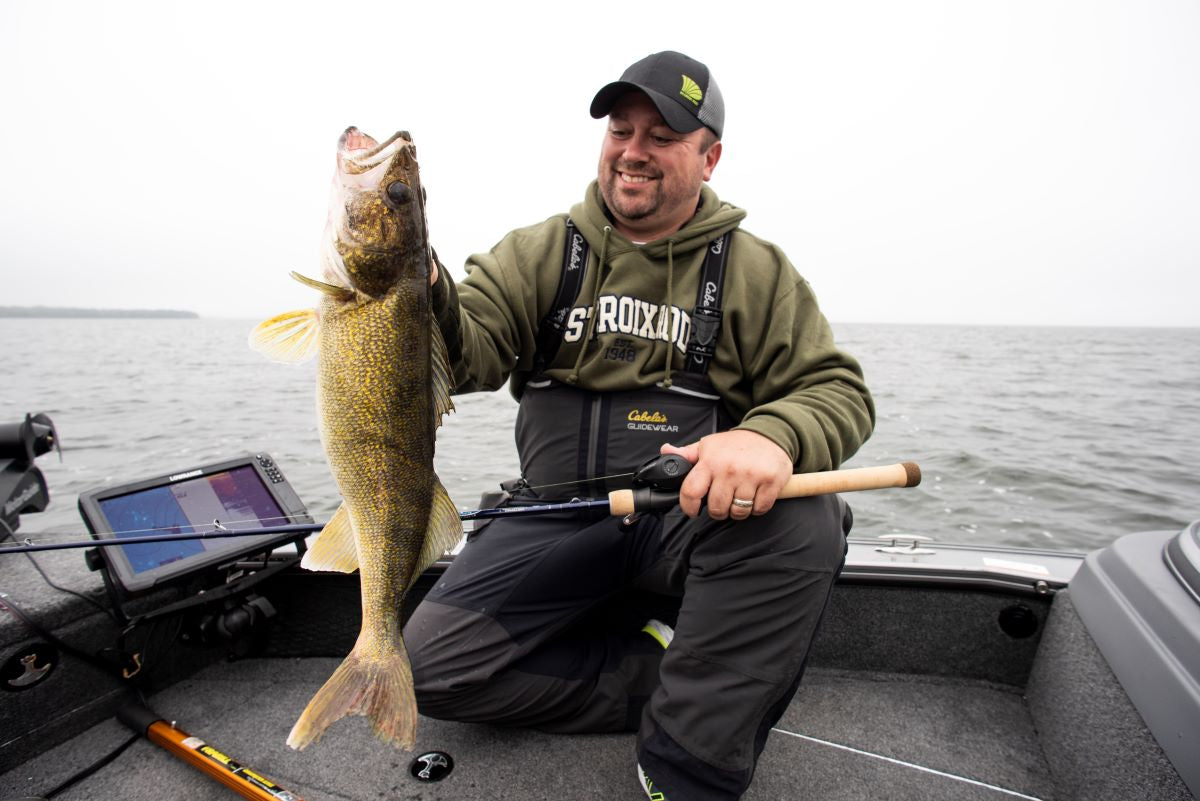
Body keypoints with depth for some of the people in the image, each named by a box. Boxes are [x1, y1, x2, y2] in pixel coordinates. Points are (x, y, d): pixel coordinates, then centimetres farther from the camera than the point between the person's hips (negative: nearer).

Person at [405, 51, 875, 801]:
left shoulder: (757, 270, 5)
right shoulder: (538, 253, 6)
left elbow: (839, 391, -2)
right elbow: (467, 355, -7)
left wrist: (772, 435, -26)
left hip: (694, 516, -1)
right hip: (557, 519, 2)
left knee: (799, 518, -32)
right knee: (434, 661, -14)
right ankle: (667, 668, 1)